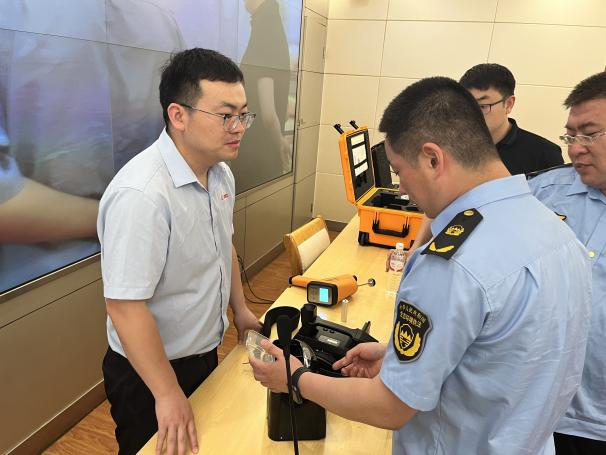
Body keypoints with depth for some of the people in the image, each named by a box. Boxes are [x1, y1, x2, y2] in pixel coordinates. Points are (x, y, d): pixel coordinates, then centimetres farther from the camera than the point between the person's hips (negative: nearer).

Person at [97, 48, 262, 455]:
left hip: (206, 353, 8)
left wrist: (240, 308, 13)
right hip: (150, 373, -7)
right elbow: (125, 306, -29)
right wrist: (168, 394, -22)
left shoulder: (221, 173, -4)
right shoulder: (142, 194, -32)